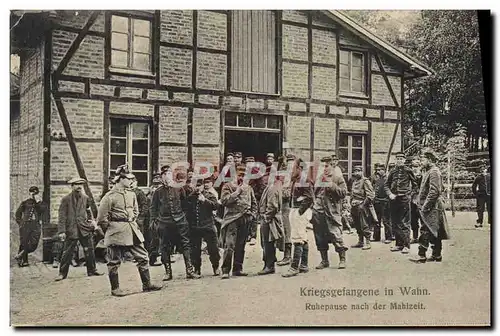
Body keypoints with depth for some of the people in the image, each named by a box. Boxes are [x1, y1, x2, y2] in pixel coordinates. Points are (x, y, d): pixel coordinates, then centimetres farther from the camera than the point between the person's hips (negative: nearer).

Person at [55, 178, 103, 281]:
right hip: (71, 229, -3)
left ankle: (92, 271, 20)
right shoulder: (66, 199, -3)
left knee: (89, 251, 6)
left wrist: (92, 221, 4)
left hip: (84, 229, 3)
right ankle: (62, 273, 11)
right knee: (67, 252, -1)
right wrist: (61, 231, -11)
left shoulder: (85, 198, 9)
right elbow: (62, 216, -5)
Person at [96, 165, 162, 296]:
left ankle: (147, 284, 16)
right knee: (114, 262, 3)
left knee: (143, 257, 7)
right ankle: (115, 289, 14)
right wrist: (110, 229, -1)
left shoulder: (131, 194, 8)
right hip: (117, 234, -7)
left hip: (132, 231, 7)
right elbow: (101, 218, -9)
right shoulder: (110, 196, -13)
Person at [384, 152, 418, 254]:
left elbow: (414, 184, 11)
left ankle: (406, 246, -3)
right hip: (394, 199, 4)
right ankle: (399, 244, 16)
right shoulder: (392, 172, 10)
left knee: (404, 223, -5)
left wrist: (408, 192, 7)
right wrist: (390, 194, -1)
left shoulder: (408, 171, 0)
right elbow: (386, 185, 13)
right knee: (395, 223, 7)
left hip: (404, 199, -4)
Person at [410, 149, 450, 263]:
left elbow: (434, 192, -22)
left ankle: (422, 256, -8)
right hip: (431, 208, 10)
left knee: (425, 232, -9)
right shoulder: (429, 171, 18)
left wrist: (425, 206, -20)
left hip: (431, 207, -10)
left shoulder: (434, 172, -14)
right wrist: (422, 205, 17)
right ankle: (436, 255, 17)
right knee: (434, 233, 12)